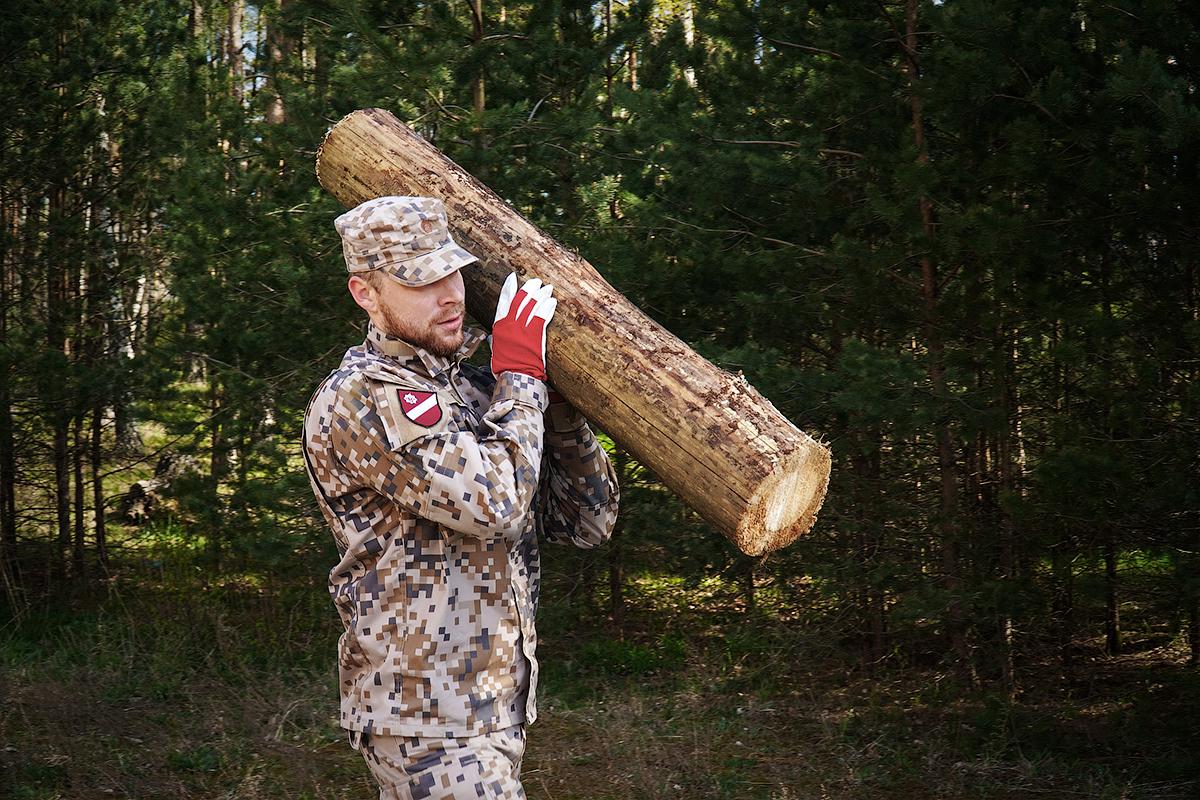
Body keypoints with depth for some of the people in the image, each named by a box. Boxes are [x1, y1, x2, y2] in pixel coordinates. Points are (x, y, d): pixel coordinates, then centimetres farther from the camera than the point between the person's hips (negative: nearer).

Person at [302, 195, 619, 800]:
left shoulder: (475, 391, 13)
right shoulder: (358, 399, -13)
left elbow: (587, 522, 11)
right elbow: (497, 501, -26)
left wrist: (558, 399, 0)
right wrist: (520, 376, -12)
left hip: (491, 705, 8)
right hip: (431, 724, -8)